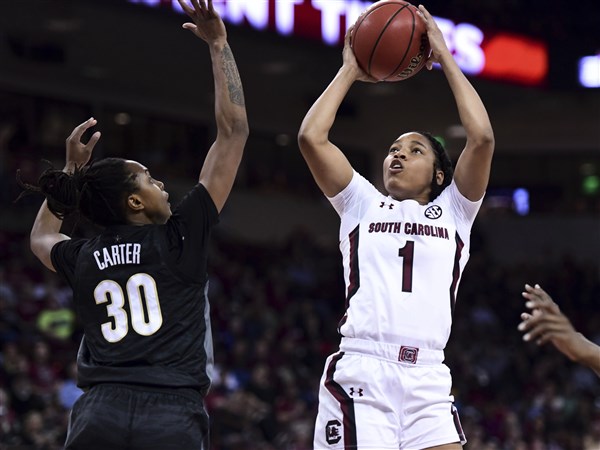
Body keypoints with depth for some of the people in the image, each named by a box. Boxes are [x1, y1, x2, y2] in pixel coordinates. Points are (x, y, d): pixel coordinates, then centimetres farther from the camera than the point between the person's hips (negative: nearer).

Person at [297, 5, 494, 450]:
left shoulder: (453, 212, 17)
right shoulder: (363, 205, 18)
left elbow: (482, 138, 3)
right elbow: (311, 137, 5)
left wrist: (446, 59, 10)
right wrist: (350, 70, 15)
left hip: (427, 380, 1)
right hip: (359, 374, -1)